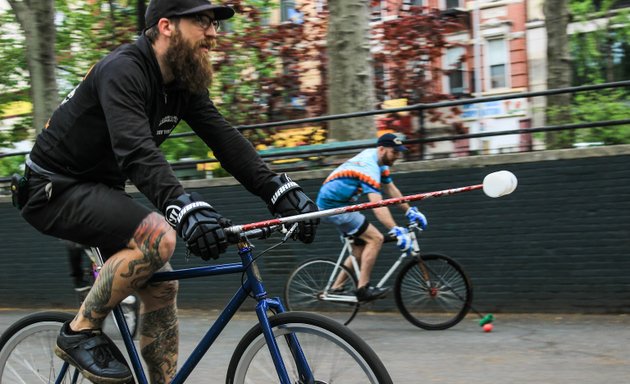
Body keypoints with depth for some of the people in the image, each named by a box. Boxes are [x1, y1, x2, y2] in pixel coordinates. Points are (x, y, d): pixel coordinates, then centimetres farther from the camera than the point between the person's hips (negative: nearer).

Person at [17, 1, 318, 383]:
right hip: (56, 189, -9)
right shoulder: (123, 70, -25)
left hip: (101, 187, 9)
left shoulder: (184, 84, 1)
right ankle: (80, 332, -12)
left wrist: (279, 189, -22)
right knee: (158, 237, -29)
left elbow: (225, 138, -8)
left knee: (163, 289, 2)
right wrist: (185, 208, -53)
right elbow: (136, 151, -39)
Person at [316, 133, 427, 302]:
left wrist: (411, 211, 9)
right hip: (333, 206, -10)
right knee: (376, 238, -16)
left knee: (361, 248, 13)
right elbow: (378, 205, -35)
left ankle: (336, 288, 19)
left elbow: (391, 190, 13)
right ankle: (363, 288, -14)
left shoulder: (379, 161, 5)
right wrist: (396, 231, -41)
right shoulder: (370, 167, -25)